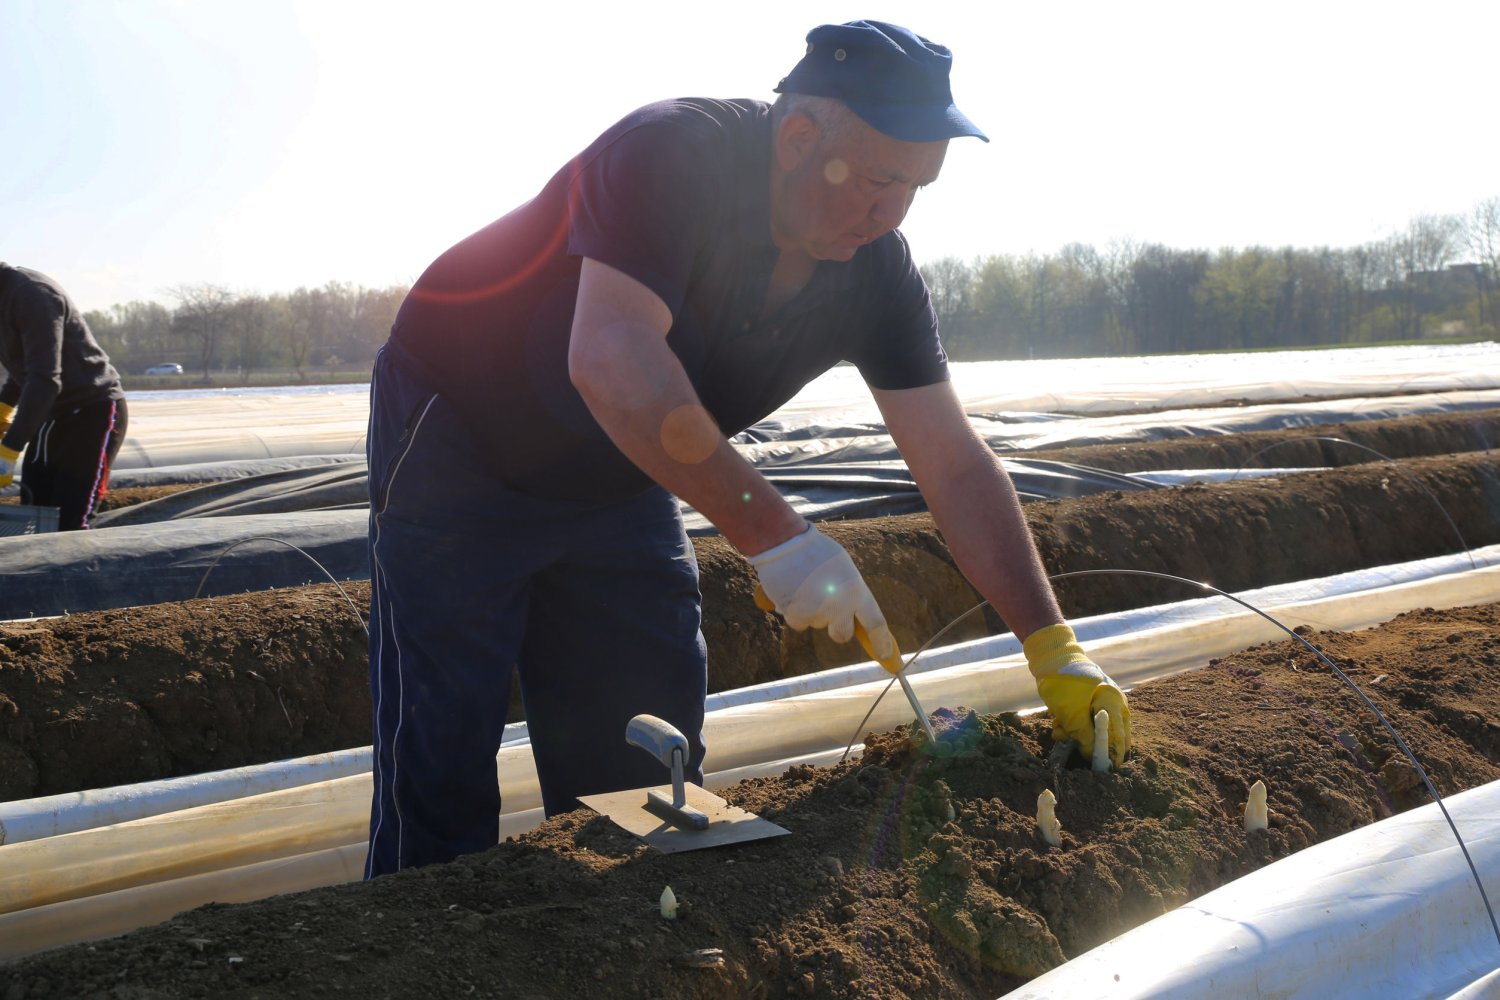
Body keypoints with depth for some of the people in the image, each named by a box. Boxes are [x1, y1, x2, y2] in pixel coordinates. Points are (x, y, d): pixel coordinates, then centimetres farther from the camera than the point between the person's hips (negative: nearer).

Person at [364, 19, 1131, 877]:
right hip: (460, 444, -6)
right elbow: (610, 362, -43)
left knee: (647, 756, 6)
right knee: (446, 745, -9)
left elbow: (957, 465, -8)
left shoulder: (877, 270, -10)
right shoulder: (675, 154, -30)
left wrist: (1054, 646, -15)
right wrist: (775, 534, -44)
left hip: (617, 482, 6)